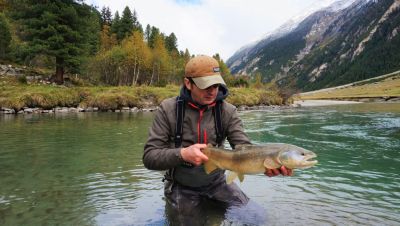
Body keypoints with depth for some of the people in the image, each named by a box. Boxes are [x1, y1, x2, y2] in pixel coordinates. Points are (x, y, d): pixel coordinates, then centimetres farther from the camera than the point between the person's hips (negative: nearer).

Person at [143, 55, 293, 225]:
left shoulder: (227, 111, -9)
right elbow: (149, 156, -15)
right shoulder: (168, 109, -14)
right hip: (181, 187, -2)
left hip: (216, 182, 2)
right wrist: (182, 154, -34)